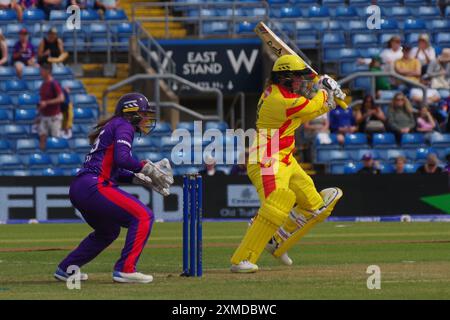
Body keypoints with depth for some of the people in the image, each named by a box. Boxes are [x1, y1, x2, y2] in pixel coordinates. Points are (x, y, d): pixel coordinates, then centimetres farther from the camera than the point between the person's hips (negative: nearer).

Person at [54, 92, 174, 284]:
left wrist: (140, 178, 18)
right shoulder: (124, 126, -2)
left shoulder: (111, 127, 27)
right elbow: (122, 159, -18)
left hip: (77, 189, 10)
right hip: (94, 187, -10)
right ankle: (125, 270, -16)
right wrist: (148, 167, -8)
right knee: (143, 216, -10)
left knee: (108, 231, 29)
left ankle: (66, 269, 30)